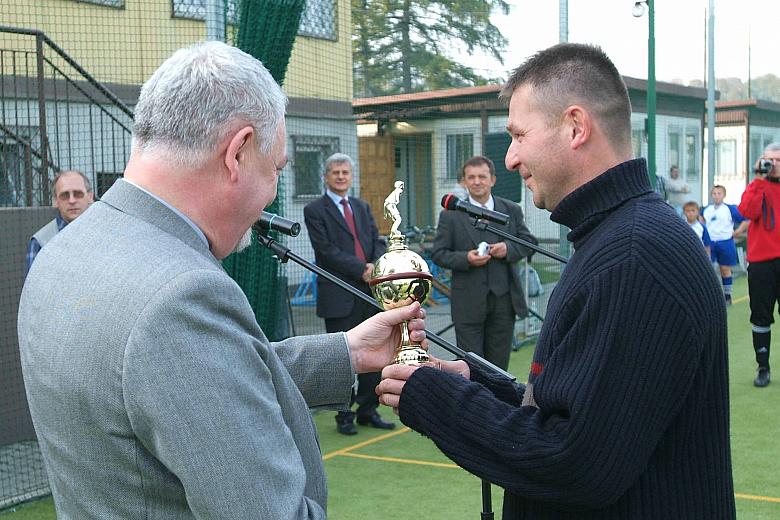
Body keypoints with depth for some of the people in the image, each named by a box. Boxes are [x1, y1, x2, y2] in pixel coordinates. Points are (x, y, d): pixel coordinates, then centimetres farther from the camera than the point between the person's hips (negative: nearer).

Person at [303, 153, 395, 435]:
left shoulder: (362, 207, 17)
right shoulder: (315, 210, -2)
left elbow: (378, 241, 12)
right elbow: (327, 250, -11)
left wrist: (376, 266, -10)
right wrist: (361, 270, -16)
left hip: (371, 291, 6)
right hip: (339, 296, -5)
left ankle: (368, 410, 20)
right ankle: (345, 415, 12)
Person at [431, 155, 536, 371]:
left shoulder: (512, 211, 8)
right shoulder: (450, 215, 0)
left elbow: (528, 242, 12)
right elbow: (438, 254, 0)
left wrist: (509, 249, -9)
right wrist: (466, 258, -18)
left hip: (503, 298, 3)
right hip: (469, 302, -2)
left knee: (499, 363, 10)